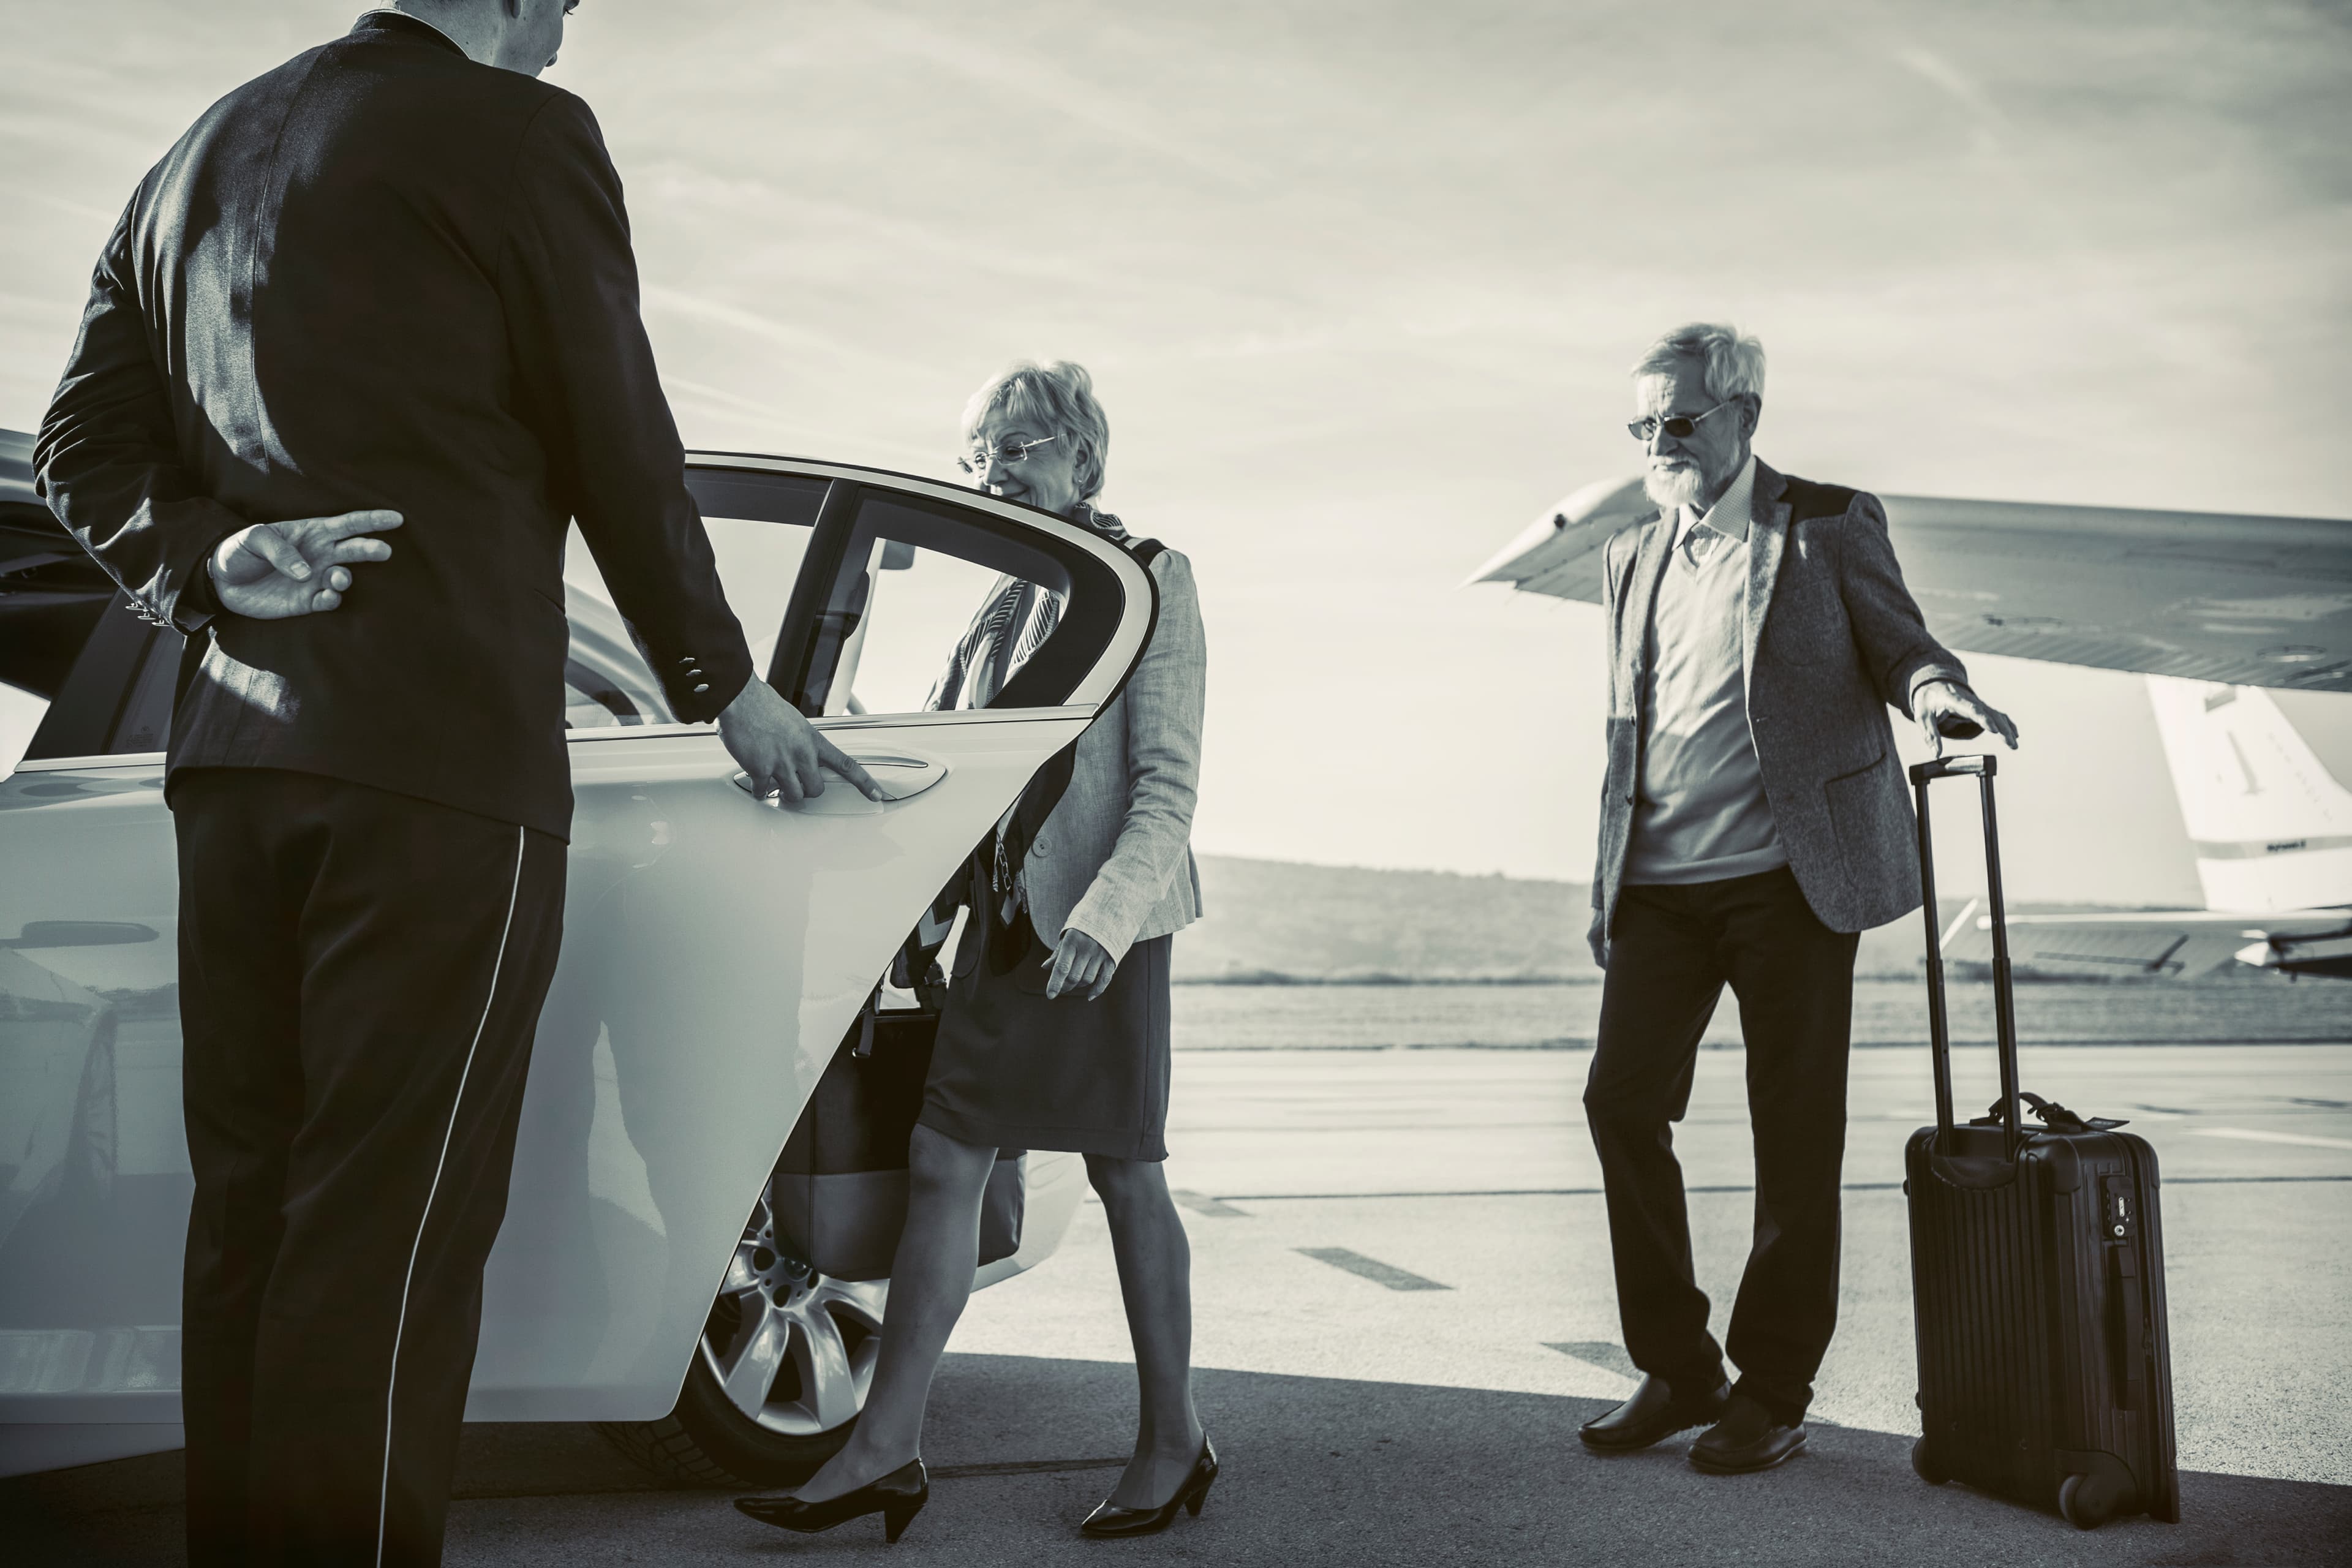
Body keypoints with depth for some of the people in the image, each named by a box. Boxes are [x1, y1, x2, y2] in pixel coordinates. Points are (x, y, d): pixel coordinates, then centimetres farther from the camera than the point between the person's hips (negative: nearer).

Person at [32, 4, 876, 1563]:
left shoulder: (200, 157, 23)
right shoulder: (521, 130, -1)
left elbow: (85, 446, 16)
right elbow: (626, 458, -1)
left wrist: (212, 559, 0)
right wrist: (731, 688, 10)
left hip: (234, 758, 8)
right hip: (444, 750, -8)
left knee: (252, 1212, 11)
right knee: (389, 1235, -7)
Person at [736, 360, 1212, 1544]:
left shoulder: (1147, 579, -4)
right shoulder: (1005, 603, 17)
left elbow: (1169, 783, -12)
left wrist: (1104, 915, -24)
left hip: (1100, 925, -7)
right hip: (1003, 916, 7)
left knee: (1122, 1174, 2)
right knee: (942, 1166, 3)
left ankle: (1173, 1440, 18)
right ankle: (884, 1451, 8)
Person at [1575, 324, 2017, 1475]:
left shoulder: (1831, 526, 3)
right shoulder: (1631, 559, 17)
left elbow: (1897, 645, 4)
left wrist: (1935, 688, -21)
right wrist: (1606, 884, 15)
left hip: (1788, 876, -4)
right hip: (1659, 886, 5)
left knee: (1794, 1133, 0)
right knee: (1620, 1099, -2)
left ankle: (1774, 1390, 15)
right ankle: (1676, 1369, 14)